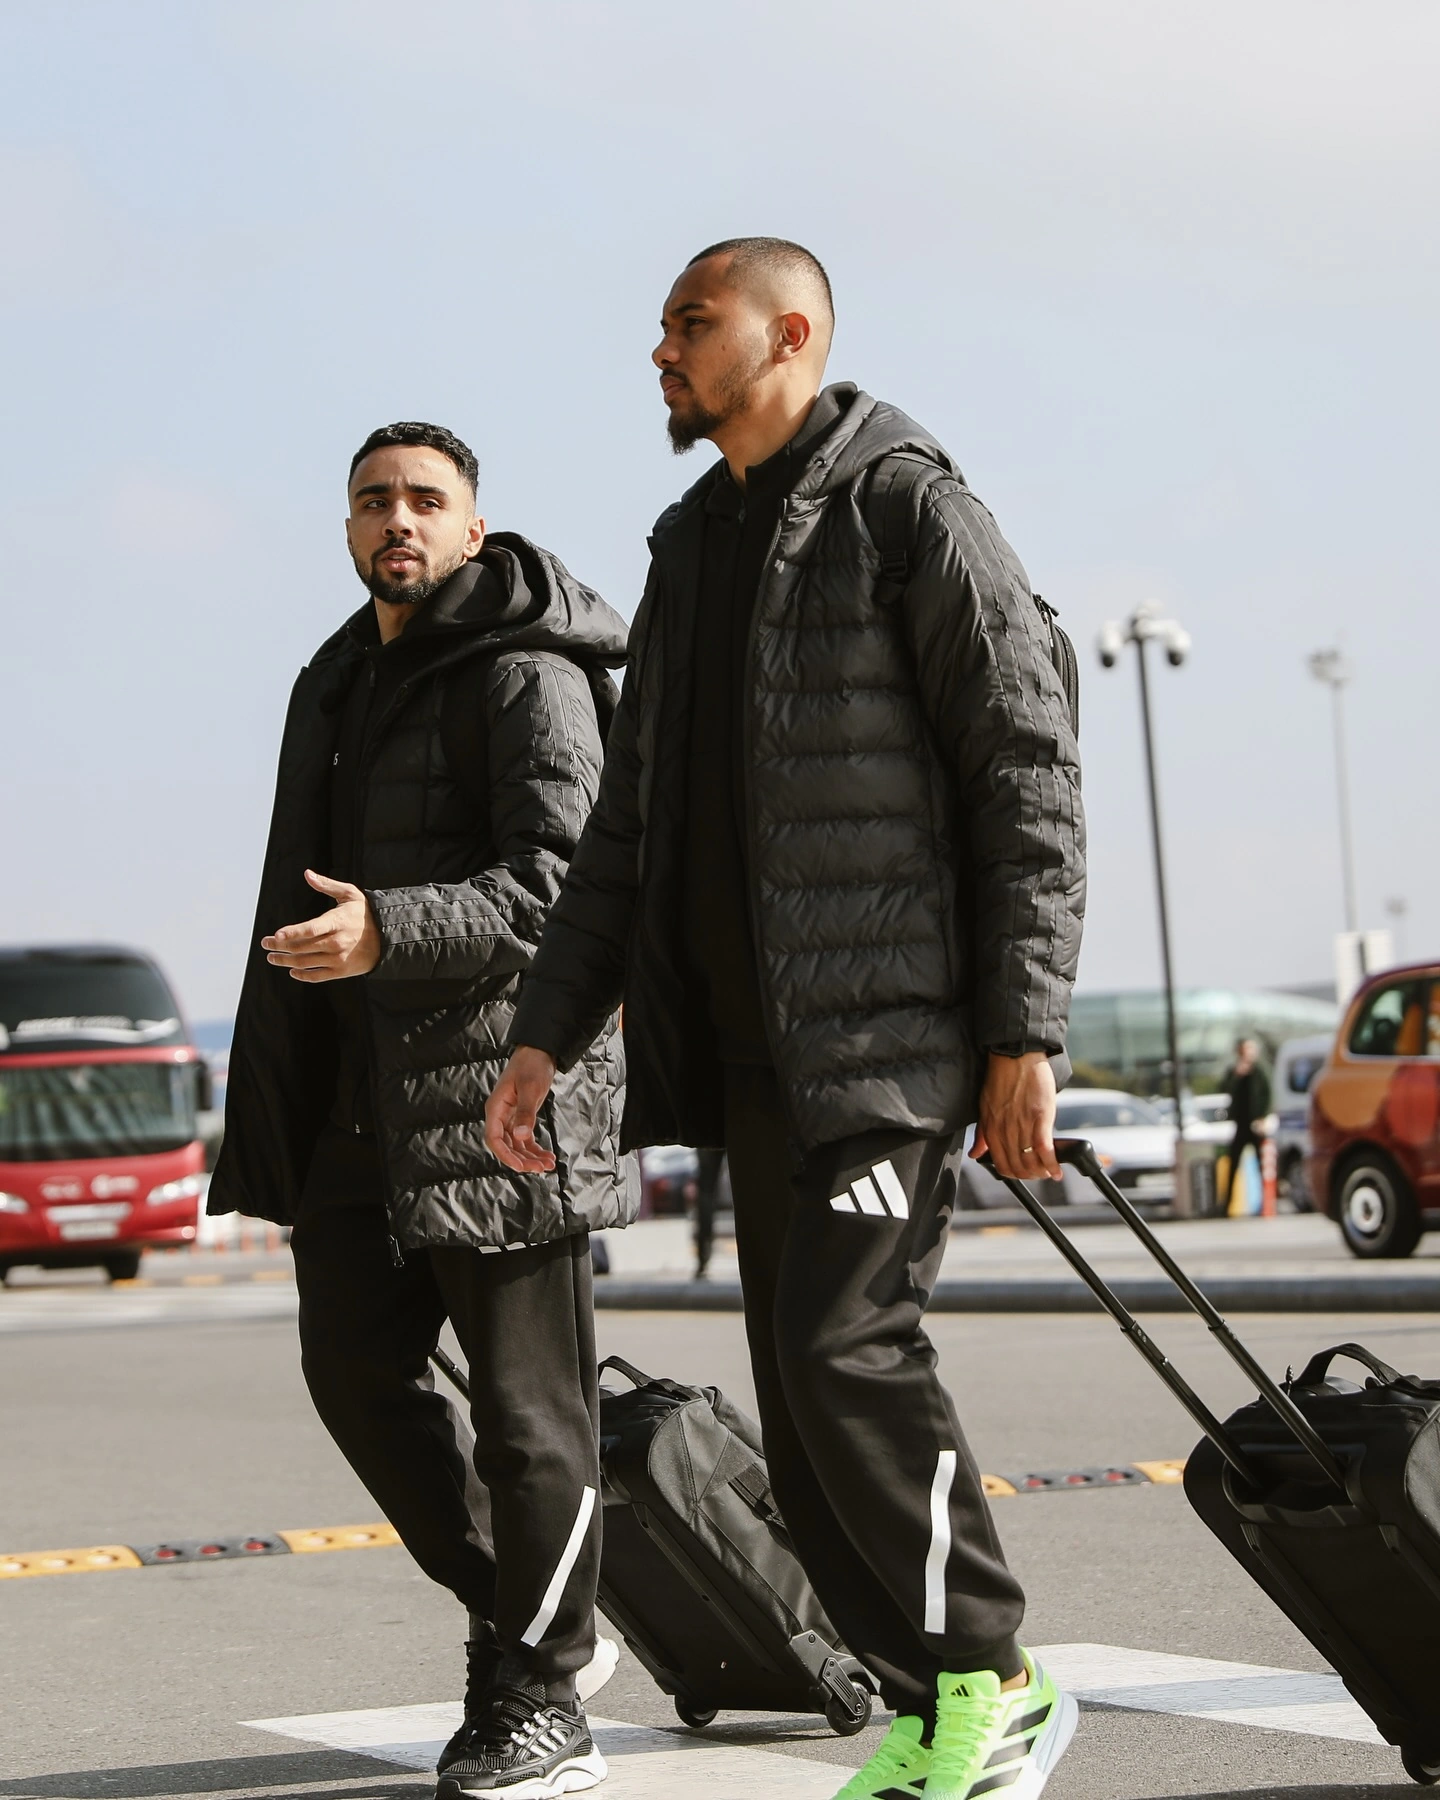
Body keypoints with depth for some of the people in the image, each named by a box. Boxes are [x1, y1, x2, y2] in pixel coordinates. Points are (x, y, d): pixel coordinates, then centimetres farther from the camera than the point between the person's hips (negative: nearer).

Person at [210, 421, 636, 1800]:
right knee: (356, 1371, 9)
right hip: (363, 1090, 9)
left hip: (506, 1075, -9)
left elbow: (562, 882, -19)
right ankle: (530, 1621, 24)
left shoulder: (529, 677, -7)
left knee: (524, 1399, -3)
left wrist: (388, 933, -32)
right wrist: (275, 1108, 24)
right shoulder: (339, 686, 20)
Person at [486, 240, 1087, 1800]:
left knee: (847, 1342, -17)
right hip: (751, 1049, 8)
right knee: (800, 1384, 6)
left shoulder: (908, 510, -4)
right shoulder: (692, 548, 20)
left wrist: (1023, 1032, -15)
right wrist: (546, 1031, 12)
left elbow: (1029, 778, -9)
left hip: (889, 1027, -8)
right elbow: (626, 829, 21)